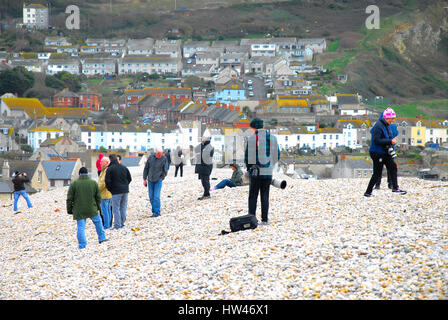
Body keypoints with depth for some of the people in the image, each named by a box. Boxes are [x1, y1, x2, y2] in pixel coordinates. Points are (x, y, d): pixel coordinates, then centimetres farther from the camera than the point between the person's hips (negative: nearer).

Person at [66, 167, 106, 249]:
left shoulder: (74, 184, -5)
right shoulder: (94, 183, 1)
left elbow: (69, 199, -3)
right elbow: (98, 197, 7)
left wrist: (69, 209, 8)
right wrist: (98, 207, 21)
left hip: (79, 211, -2)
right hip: (92, 210, 2)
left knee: (81, 227, 2)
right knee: (98, 222, 24)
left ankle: (82, 245, -1)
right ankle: (101, 238, 32)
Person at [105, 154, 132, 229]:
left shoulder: (110, 169, -9)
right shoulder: (124, 167, 8)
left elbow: (107, 181, -14)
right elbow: (129, 178, 11)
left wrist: (110, 189, 2)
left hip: (116, 192, -5)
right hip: (125, 190, 5)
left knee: (116, 209, -1)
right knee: (123, 207, 13)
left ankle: (117, 225, -3)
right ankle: (122, 223, 16)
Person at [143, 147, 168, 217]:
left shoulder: (164, 158, -7)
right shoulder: (150, 157, -1)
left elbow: (165, 170, 1)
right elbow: (146, 168, 7)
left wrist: (161, 178, -5)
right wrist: (145, 179, 7)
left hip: (158, 180, -3)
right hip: (150, 180, 3)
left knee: (156, 197, -11)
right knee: (151, 197, 6)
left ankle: (157, 212, -6)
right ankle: (154, 211, 17)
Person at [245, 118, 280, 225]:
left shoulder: (251, 139, -8)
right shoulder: (272, 138, 4)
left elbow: (247, 157, -6)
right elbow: (277, 156, 8)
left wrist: (249, 168, 10)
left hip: (255, 172, -3)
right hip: (268, 172, 3)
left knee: (253, 196, 4)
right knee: (265, 196, 8)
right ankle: (264, 219, 4)